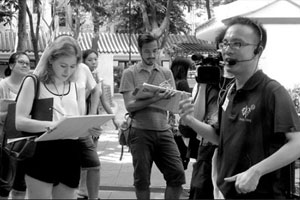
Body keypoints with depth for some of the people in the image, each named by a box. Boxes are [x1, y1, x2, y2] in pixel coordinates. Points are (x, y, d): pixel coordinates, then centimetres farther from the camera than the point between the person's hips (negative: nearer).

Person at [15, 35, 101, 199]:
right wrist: (52, 125, -28)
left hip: (70, 155, 5)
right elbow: (19, 121, -12)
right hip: (42, 154, -5)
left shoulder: (74, 86, 13)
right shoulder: (34, 82, -3)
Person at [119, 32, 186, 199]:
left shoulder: (166, 73, 10)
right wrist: (155, 99, -23)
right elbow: (130, 106, -9)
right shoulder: (130, 73, 1)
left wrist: (166, 97, -22)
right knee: (142, 180, 5)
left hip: (164, 131, 3)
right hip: (140, 132, -2)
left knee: (177, 174, -3)